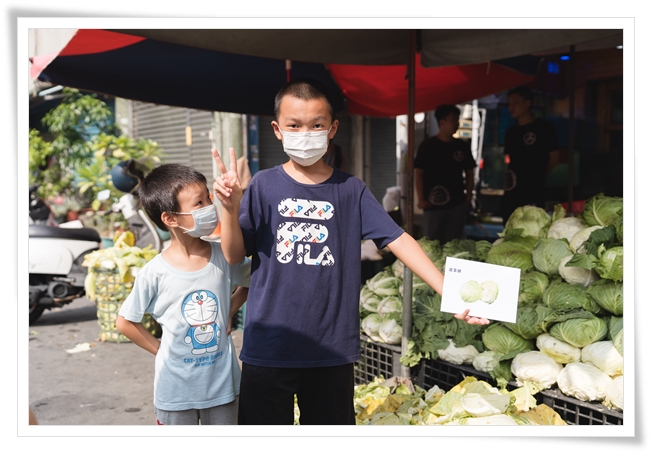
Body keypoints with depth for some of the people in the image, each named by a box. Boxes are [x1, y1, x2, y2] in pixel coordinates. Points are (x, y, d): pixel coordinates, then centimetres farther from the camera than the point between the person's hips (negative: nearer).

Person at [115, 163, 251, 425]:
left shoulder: (224, 256, -10)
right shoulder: (154, 273, -16)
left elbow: (250, 280, 10)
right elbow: (125, 322, -3)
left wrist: (230, 311, -2)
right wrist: (159, 349, -4)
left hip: (222, 384, 2)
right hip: (175, 391, -2)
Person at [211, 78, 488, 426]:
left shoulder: (350, 190, 1)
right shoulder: (265, 185, -2)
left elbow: (399, 240, -6)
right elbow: (234, 254, -3)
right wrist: (230, 208, -21)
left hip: (332, 348, 1)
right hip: (268, 348, -1)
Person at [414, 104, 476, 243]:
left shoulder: (462, 146, 8)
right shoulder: (427, 145, -2)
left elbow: (469, 173, 13)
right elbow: (419, 173, -3)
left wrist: (468, 198, 5)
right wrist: (421, 199, -11)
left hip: (457, 205, 3)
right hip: (433, 205, -3)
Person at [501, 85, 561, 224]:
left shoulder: (544, 127, -3)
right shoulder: (511, 131, 15)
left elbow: (554, 158, -1)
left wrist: (536, 176, 7)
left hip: (533, 194, -6)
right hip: (510, 194, 6)